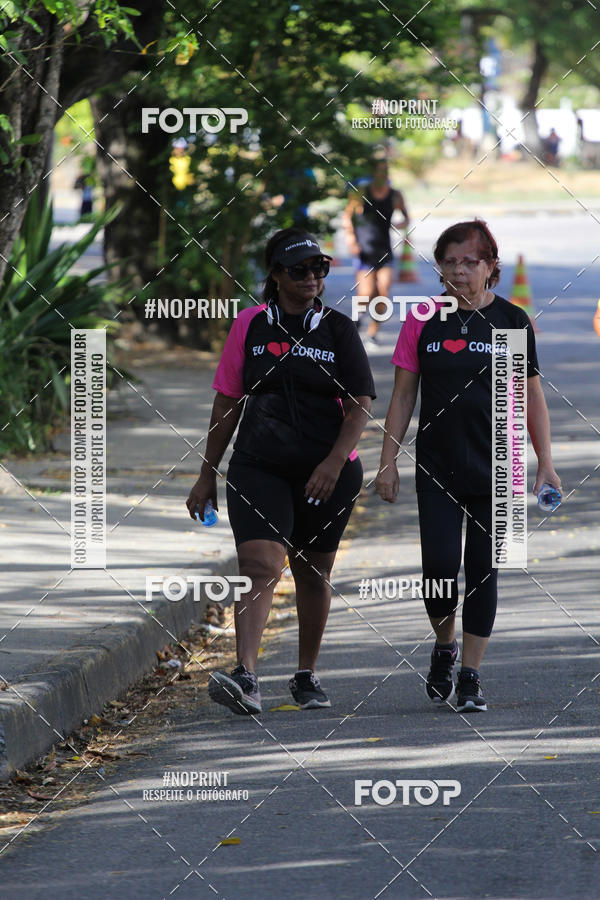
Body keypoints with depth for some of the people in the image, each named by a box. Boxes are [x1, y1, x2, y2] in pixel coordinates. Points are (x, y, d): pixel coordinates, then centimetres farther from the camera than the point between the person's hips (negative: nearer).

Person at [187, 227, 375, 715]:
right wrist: (208, 473, 9)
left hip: (329, 471, 1)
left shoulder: (339, 329, 2)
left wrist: (334, 462, -16)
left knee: (313, 575, 10)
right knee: (260, 567, -16)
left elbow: (360, 404, -2)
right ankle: (246, 678, -27)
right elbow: (228, 401, 9)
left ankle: (306, 676, 28)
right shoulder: (251, 325, 5)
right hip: (259, 468, -1)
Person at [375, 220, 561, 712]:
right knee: (440, 564, -10)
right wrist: (388, 461, 2)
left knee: (483, 570, 0)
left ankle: (471, 676, 8)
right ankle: (444, 646, 17)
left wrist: (545, 464, 1)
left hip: (495, 467, 0)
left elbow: (532, 396, 5)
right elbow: (403, 395, 7)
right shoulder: (423, 321, 3)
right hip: (438, 466, 0)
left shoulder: (511, 321, 1)